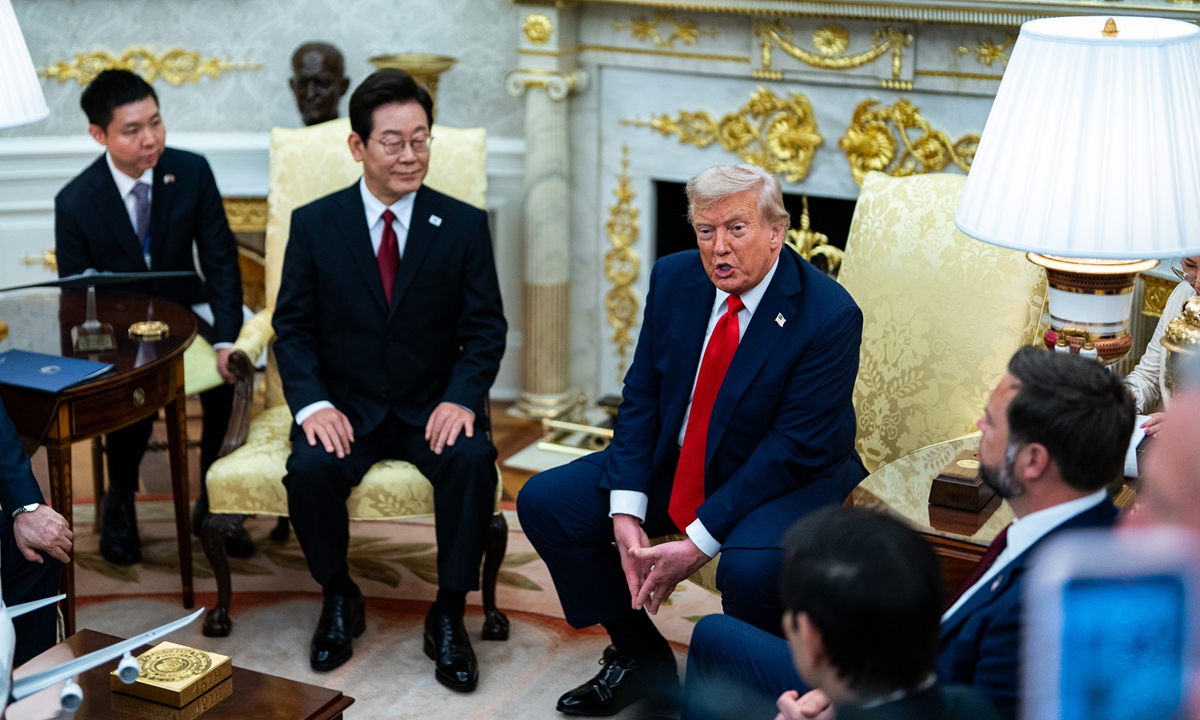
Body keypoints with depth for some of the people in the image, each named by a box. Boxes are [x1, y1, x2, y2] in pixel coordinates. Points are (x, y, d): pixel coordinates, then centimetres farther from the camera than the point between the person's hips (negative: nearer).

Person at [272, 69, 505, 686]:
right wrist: (313, 404, -17)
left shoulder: (464, 225, 0)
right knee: (310, 468, -29)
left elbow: (485, 329, 0)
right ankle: (338, 599, -1)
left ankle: (448, 615, -11)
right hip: (346, 405, 0)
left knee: (474, 460, -30)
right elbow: (293, 326, 1)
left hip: (433, 406, 0)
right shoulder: (313, 224, 0)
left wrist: (462, 399, -18)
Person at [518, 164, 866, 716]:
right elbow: (641, 395, 0)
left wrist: (699, 542, -25)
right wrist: (626, 512, -13)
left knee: (750, 568, -37)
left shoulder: (829, 316, -22)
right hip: (676, 463, 6)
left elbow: (796, 447, -22)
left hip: (789, 480, -6)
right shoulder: (674, 278, -5)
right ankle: (641, 658, 13)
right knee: (543, 502, -3)